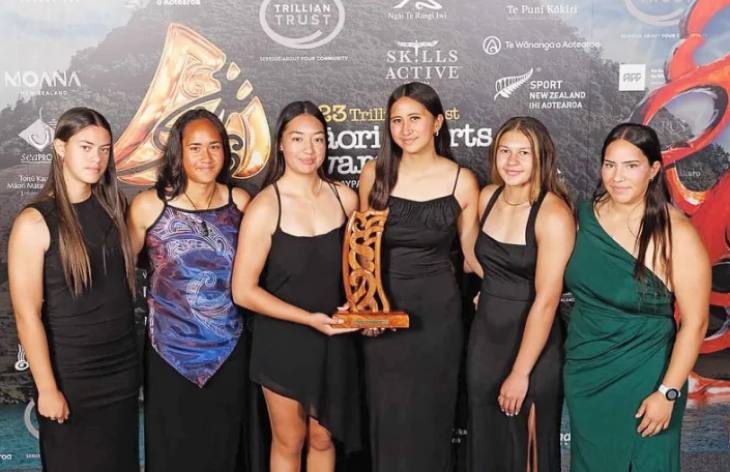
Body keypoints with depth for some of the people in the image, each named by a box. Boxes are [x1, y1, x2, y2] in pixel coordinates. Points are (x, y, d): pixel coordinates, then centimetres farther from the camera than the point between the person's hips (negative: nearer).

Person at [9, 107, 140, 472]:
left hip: (123, 367, 5)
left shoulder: (113, 206, 3)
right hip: (70, 374, -4)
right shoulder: (35, 222, -13)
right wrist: (47, 388, -13)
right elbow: (27, 315, -14)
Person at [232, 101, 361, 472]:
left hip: (333, 340, 3)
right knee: (289, 442, 16)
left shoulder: (345, 198, -4)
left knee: (323, 439, 19)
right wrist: (308, 318, -22)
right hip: (283, 341, -3)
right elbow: (243, 291, -17)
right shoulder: (265, 207, -17)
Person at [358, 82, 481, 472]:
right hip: (383, 309, 1)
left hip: (437, 310, -1)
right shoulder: (374, 173, -2)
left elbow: (472, 252, 5)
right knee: (388, 417, 9)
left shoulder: (462, 181, -5)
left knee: (429, 416, 10)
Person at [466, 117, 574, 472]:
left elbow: (546, 300, -21)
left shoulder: (553, 215, -19)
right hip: (484, 337, 6)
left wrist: (520, 373, -19)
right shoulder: (487, 197, 1)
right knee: (486, 443, 17)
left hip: (532, 344, -5)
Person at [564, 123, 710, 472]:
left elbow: (694, 323, -15)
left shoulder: (676, 234, -18)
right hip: (583, 371, 4)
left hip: (642, 378, -4)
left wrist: (668, 392, -14)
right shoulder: (585, 214, -5)